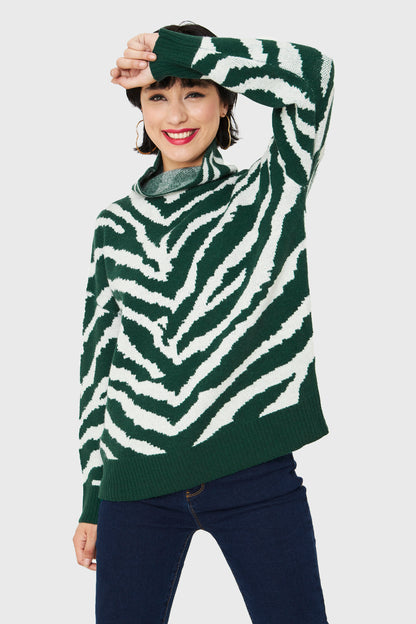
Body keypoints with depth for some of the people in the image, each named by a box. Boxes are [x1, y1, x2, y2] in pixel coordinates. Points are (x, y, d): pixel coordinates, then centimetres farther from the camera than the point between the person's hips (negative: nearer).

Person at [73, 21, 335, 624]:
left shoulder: (266, 195, 3)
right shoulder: (116, 224, 10)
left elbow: (311, 73, -13)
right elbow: (98, 362, 13)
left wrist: (168, 50, -10)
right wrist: (92, 502, 12)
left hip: (254, 477, -2)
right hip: (136, 485, 2)